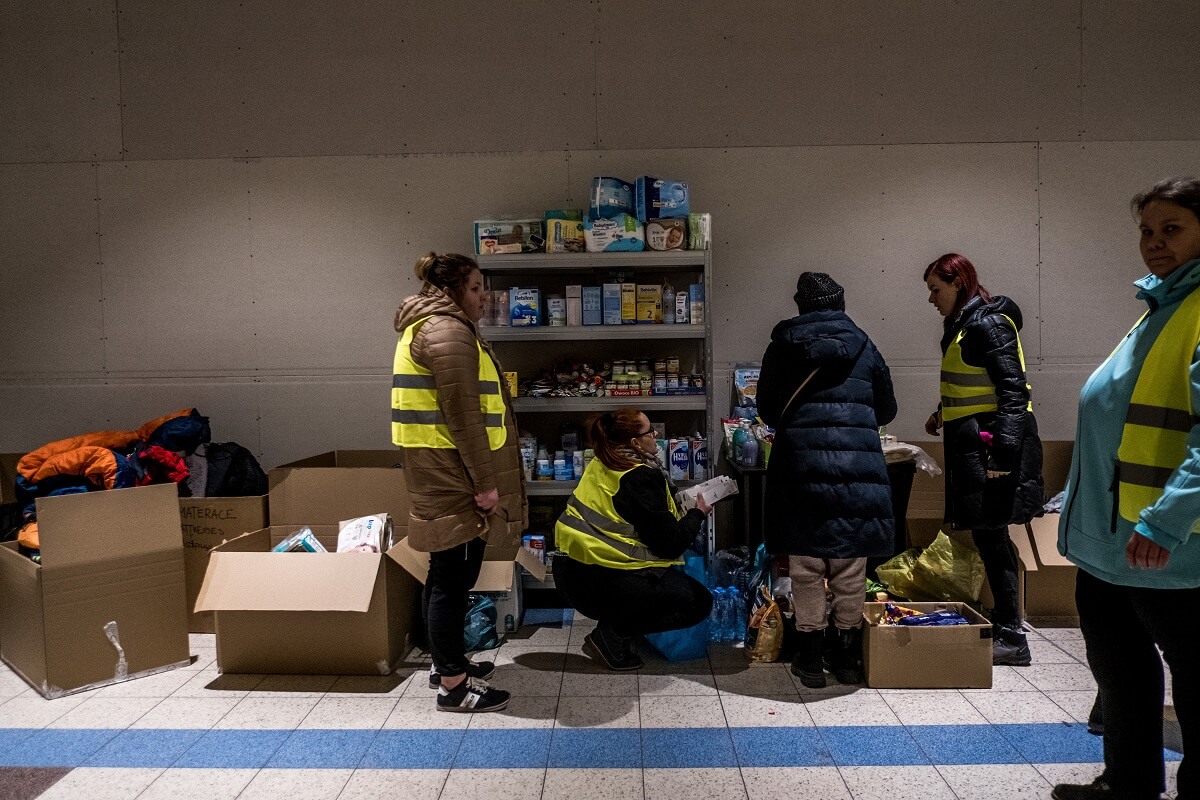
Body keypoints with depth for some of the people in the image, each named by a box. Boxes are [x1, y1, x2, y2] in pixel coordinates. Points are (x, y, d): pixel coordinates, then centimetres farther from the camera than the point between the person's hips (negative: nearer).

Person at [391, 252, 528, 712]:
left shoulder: (429, 327, 19)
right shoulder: (448, 331, -15)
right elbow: (463, 416, -21)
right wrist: (485, 482, -19)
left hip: (438, 474, 11)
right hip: (452, 476, -11)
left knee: (446, 573, 18)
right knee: (455, 575, -3)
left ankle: (447, 661, 30)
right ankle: (453, 684, 6)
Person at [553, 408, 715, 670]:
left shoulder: (601, 466, 9)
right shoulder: (641, 478, -16)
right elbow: (670, 544, -14)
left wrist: (679, 509, 14)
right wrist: (698, 513, 2)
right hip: (600, 580, -9)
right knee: (699, 602, 1)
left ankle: (613, 628, 14)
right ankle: (613, 634, -4)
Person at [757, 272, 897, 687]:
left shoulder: (783, 346, 6)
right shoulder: (863, 347, 10)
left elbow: (766, 408, 11)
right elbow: (886, 409, 18)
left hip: (801, 466, -1)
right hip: (858, 470, 2)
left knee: (806, 568, 7)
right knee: (850, 569, 10)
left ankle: (810, 659, 13)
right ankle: (848, 657, 20)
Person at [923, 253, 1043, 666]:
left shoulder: (989, 324, -14)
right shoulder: (963, 324, 16)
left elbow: (1013, 389, -20)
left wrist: (1003, 451, -25)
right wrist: (943, 413, 23)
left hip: (992, 442, -10)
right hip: (972, 442, 10)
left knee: (990, 534, -5)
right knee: (987, 534, 12)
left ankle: (1011, 638, 4)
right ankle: (1003, 623, 22)